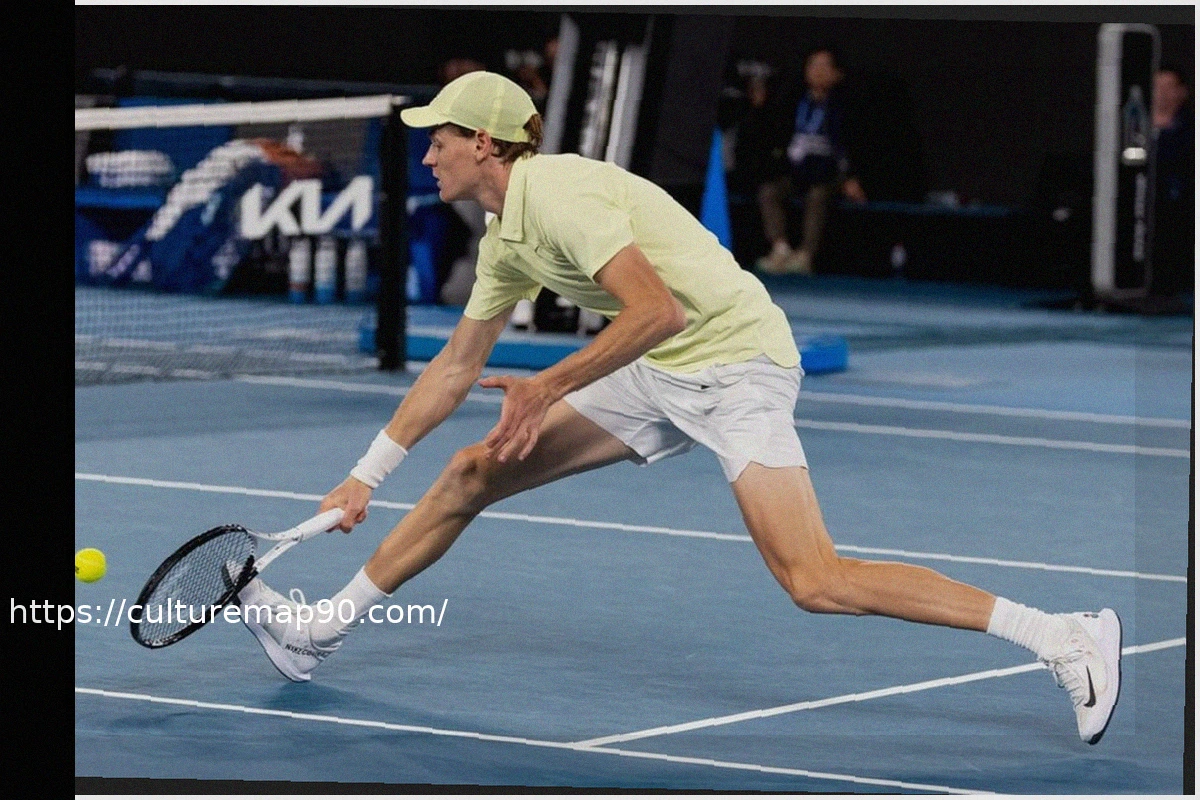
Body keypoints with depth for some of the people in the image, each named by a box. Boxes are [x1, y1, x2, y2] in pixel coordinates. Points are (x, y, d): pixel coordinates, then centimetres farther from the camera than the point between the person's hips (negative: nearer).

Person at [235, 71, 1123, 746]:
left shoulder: (558, 195, -19)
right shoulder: (505, 237, 10)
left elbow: (658, 311, -29)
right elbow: (458, 365, 20)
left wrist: (550, 388, -21)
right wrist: (368, 472, 21)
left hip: (736, 361, -10)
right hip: (658, 377, 10)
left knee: (815, 583, -21)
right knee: (472, 474, 9)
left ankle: (1065, 635, -20)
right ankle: (324, 629, 23)